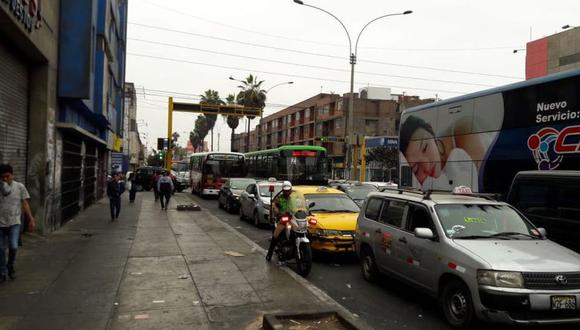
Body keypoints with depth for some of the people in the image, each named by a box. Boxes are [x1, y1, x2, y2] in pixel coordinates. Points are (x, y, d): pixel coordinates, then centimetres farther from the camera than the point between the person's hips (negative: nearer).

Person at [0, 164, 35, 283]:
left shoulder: (20, 187, -1)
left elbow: (25, 204, 3)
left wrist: (31, 220, -1)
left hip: (14, 223, -1)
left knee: (13, 247, -13)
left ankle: (10, 266, 16)